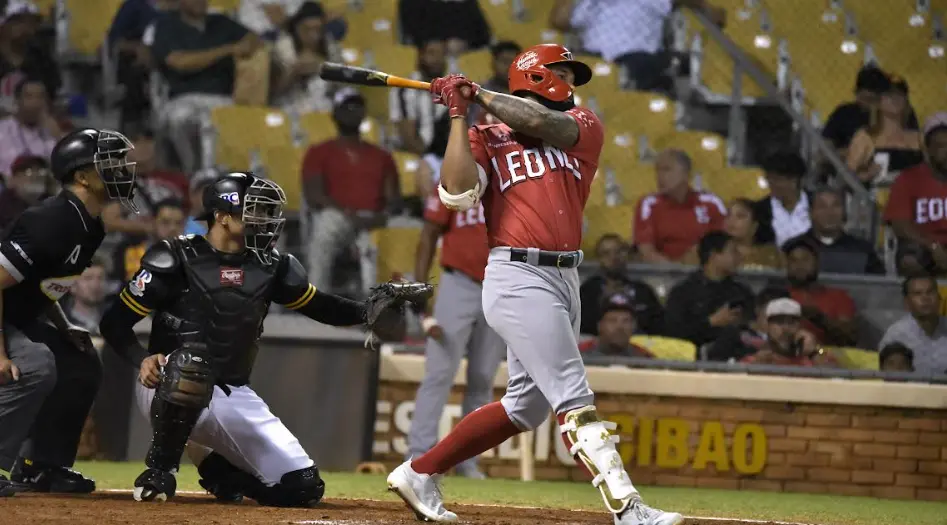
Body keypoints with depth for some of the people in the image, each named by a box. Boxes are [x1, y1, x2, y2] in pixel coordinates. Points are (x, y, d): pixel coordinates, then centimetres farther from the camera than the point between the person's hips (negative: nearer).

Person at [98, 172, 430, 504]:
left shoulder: (269, 266, 4)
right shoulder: (176, 259, -10)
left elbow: (319, 307, 11)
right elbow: (114, 323, -8)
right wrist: (142, 360, -27)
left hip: (234, 398, 5)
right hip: (168, 391, -5)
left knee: (303, 487, -5)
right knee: (191, 364, -42)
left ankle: (220, 472, 23)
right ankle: (160, 471, -20)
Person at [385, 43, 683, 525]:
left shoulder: (584, 127, 16)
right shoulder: (484, 140, 6)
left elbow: (542, 123, -5)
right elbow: (458, 194, -11)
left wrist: (478, 94, 4)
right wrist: (459, 115, -6)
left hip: (566, 280, 7)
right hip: (519, 278, -7)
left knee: (526, 405, 12)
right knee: (575, 400, -13)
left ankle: (419, 474, 24)